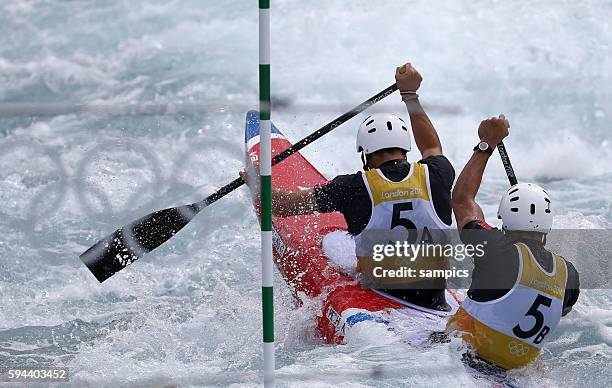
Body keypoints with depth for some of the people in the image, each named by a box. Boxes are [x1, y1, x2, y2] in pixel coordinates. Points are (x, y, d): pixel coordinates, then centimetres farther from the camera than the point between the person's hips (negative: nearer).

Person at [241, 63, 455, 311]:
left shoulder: (356, 187, -11)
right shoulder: (436, 176, -4)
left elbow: (280, 205, -1)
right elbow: (432, 148, 24)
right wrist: (410, 94, 32)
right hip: (435, 305, 3)